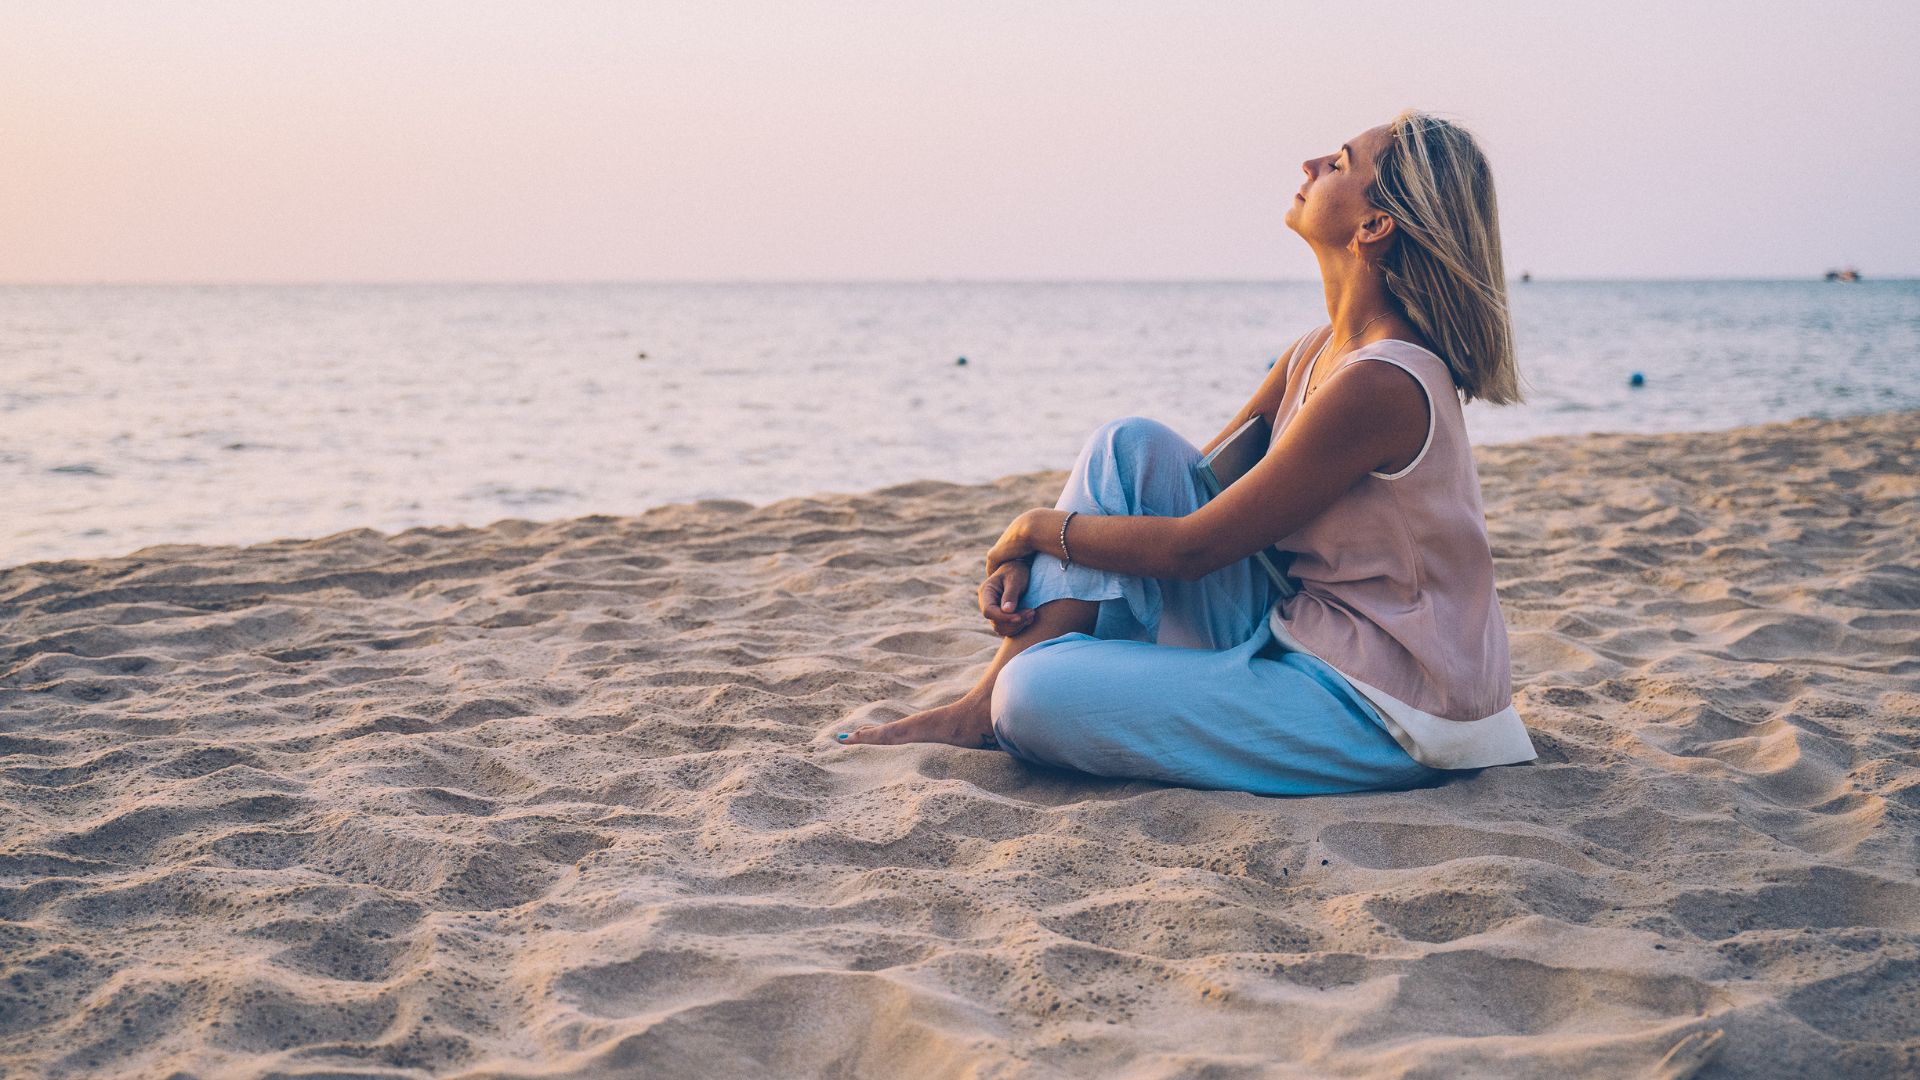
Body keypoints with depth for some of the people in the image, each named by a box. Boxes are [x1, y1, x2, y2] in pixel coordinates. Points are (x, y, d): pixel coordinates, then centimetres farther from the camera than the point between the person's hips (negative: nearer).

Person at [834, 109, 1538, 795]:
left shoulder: (1379, 383, -24)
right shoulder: (1321, 351, 6)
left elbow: (1192, 546, -19)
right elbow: (1192, 481, 11)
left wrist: (1040, 526, -4)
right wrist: (1029, 558, -2)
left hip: (1376, 719, -9)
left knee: (1039, 695, -26)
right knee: (1132, 446, -1)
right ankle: (990, 700, -1)